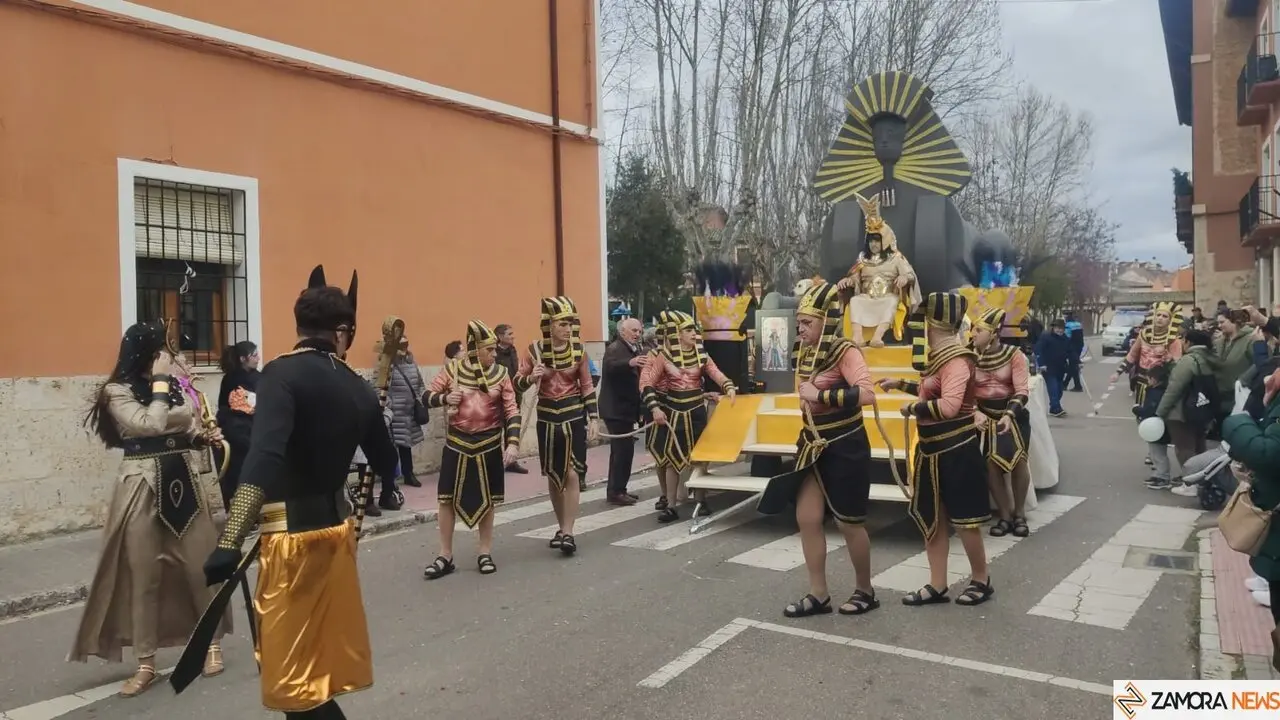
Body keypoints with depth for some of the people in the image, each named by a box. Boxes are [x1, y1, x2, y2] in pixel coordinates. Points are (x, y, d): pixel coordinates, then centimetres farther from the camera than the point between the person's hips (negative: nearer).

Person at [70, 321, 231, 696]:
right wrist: (159, 382, -11)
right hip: (142, 487, -4)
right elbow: (150, 424, -20)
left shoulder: (178, 385, 9)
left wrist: (205, 438, -1)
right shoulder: (117, 391, -5)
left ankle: (212, 642, 23)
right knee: (143, 575, 4)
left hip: (184, 483, 4)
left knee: (200, 565, 6)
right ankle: (146, 663, 16)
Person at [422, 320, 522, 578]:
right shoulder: (453, 369, -5)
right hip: (457, 443, 0)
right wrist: (445, 398, -20)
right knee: (447, 498, 4)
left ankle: (485, 553, 22)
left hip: (489, 444, 0)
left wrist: (513, 442, -15)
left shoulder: (500, 373, -3)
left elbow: (511, 411, -4)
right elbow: (427, 396, 2)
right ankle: (445, 556, 16)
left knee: (487, 499, 9)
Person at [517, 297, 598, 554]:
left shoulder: (578, 350, -3)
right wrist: (531, 378, -23)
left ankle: (567, 532, -2)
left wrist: (592, 419, -2)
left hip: (574, 418, -1)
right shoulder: (535, 350, -5)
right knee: (553, 475, 11)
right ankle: (562, 527, 26)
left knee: (572, 474, -6)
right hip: (547, 419, 1)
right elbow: (517, 385, -1)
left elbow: (587, 387, 2)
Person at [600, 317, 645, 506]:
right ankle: (616, 492, -6)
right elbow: (611, 366, -36)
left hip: (625, 408, 10)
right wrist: (630, 362, -53)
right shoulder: (615, 348, -14)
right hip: (616, 409, -10)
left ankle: (616, 490, 23)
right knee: (624, 449, -12)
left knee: (621, 449, 15)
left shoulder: (635, 350, 14)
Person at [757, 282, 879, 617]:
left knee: (848, 522, 4)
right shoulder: (804, 354, 6)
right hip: (814, 446, 8)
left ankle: (865, 591, 26)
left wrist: (821, 395, -29)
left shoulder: (845, 352, -18)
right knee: (807, 518, 4)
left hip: (845, 448, -7)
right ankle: (818, 595, 15)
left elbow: (867, 394, -32)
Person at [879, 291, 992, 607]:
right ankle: (937, 586, 22)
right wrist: (900, 384, 24)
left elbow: (948, 406, -29)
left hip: (956, 450, -10)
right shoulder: (940, 356, 10)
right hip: (932, 450, 10)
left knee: (963, 518, 4)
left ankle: (981, 580, 24)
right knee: (930, 517, 12)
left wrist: (912, 408, -17)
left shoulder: (957, 360, -20)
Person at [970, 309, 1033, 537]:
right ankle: (1005, 515, 11)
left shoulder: (1014, 355, -10)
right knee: (991, 464, -4)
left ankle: (1019, 513, 9)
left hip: (1013, 414, -2)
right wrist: (975, 413, -20)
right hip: (985, 416, 2)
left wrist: (1009, 415, -28)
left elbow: (1022, 390, -14)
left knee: (1018, 461, -10)